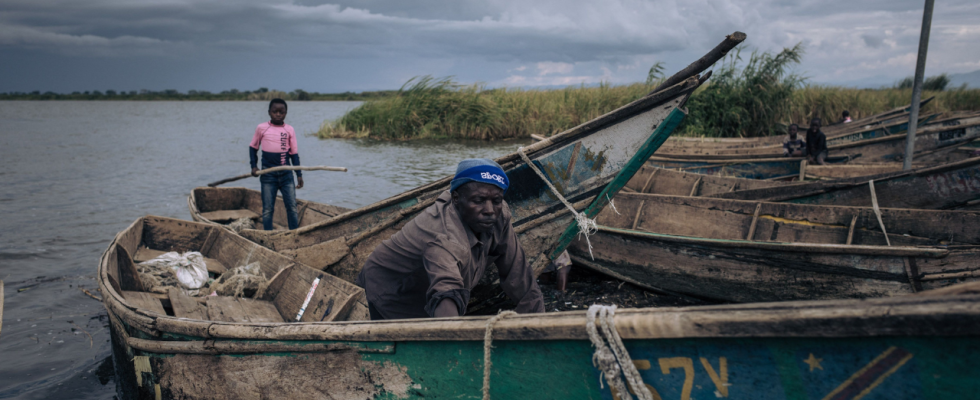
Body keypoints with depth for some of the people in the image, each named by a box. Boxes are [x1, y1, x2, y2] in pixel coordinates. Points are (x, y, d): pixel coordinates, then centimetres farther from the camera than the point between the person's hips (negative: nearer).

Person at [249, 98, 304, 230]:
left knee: (292, 207, 3)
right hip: (268, 174, -1)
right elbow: (253, 147, 12)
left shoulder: (289, 130, 2)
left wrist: (299, 174, 2)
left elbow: (294, 153, 5)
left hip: (286, 174, 1)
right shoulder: (261, 128, -1)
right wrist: (254, 166, -1)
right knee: (267, 209, 4)